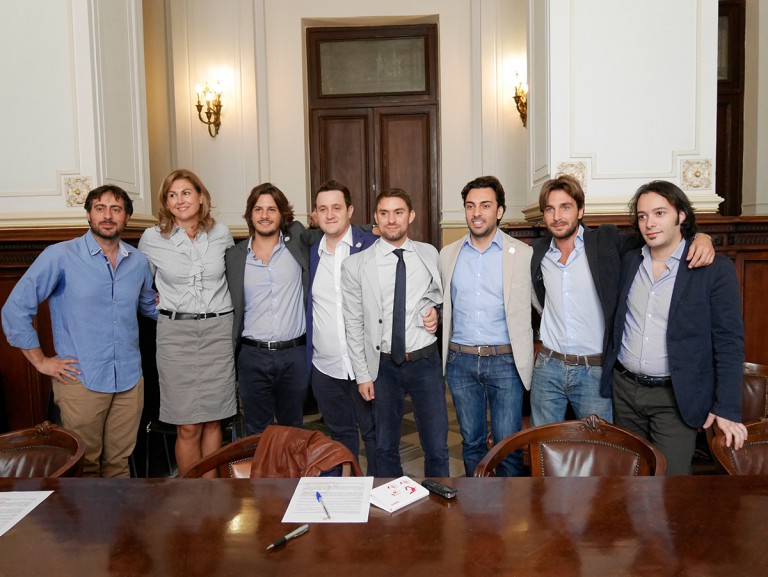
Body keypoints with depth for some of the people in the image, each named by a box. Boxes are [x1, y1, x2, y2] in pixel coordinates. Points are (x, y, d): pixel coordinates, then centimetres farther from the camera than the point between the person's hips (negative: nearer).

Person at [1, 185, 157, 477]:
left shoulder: (138, 261, 7)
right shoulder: (60, 256, -7)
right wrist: (40, 361, -5)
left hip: (130, 379, 4)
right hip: (81, 380, -3)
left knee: (119, 463, 15)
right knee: (84, 466, 10)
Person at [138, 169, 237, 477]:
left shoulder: (222, 233, 4)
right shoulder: (152, 238, 2)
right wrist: (163, 302, 7)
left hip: (218, 330, 1)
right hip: (176, 332, -1)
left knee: (212, 420, 6)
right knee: (188, 426, 0)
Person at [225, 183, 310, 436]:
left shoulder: (298, 241, 1)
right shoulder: (233, 256, 4)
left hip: (294, 355, 0)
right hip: (252, 357, 0)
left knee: (293, 430, 15)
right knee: (256, 433, 11)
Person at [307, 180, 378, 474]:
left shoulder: (372, 247, -5)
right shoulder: (309, 253, 6)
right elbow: (306, 310, 11)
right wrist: (306, 361, 6)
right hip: (325, 366, 4)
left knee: (374, 434, 9)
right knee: (340, 433, 18)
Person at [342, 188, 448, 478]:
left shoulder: (429, 254, 2)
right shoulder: (356, 264, -5)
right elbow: (353, 325, 0)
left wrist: (435, 312, -3)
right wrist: (363, 375, -2)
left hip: (425, 360, 1)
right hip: (383, 365, 0)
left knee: (437, 448, 5)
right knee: (385, 449, 14)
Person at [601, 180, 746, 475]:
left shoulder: (716, 268, -8)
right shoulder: (628, 261, 5)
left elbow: (728, 343, -9)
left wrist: (727, 409, -12)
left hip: (675, 396, -4)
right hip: (624, 388, 4)